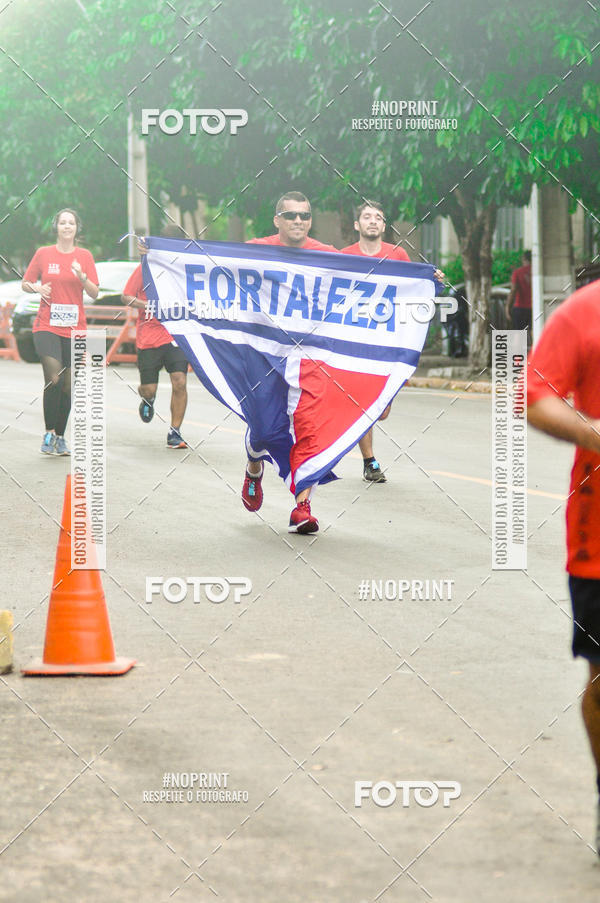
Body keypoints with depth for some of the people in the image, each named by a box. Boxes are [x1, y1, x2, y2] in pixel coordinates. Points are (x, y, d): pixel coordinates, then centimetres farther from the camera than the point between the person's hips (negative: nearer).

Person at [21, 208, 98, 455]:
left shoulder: (84, 256, 6)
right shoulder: (43, 254, 4)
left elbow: (94, 294, 3)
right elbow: (25, 284, 11)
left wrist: (82, 277, -15)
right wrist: (37, 288, -10)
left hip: (75, 328, 2)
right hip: (47, 326, -2)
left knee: (68, 385, 5)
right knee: (53, 377, -19)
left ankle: (60, 437, 17)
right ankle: (49, 433, -10)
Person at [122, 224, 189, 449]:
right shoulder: (147, 266, -2)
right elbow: (126, 297, -1)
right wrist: (150, 306, -15)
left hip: (177, 335, 1)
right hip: (149, 336, -1)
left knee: (180, 382, -13)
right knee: (149, 389, 1)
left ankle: (175, 433, -1)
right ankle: (147, 399, 41)